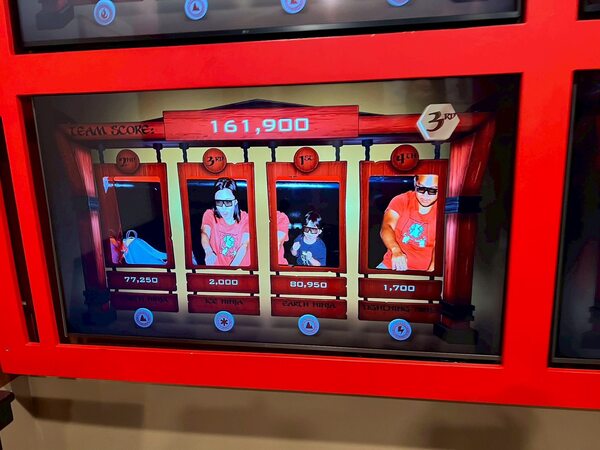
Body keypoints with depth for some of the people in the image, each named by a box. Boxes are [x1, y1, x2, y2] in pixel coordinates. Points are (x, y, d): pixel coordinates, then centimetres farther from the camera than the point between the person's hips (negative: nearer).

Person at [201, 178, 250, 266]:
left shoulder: (245, 218, -3)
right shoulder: (210, 215, -1)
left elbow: (244, 245, -13)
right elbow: (205, 233, -19)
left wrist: (232, 267, -28)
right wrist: (209, 252, -39)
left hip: (241, 265, 0)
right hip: (217, 265, 1)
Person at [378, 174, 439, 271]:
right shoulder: (401, 200, -1)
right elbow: (387, 226, -17)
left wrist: (432, 271, -33)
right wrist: (396, 250, -37)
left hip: (424, 271, 0)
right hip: (392, 265, 1)